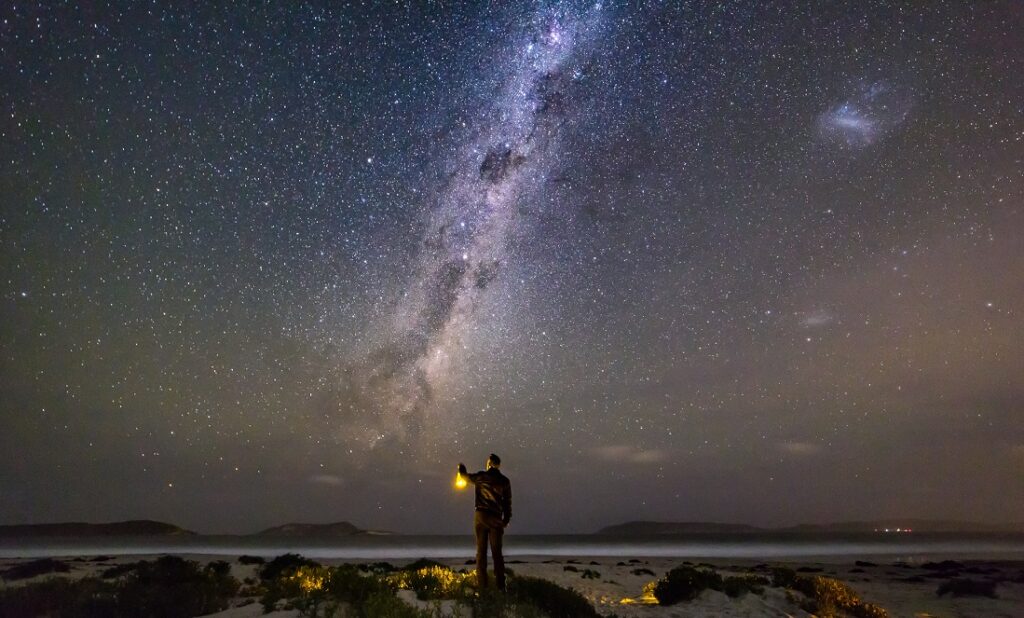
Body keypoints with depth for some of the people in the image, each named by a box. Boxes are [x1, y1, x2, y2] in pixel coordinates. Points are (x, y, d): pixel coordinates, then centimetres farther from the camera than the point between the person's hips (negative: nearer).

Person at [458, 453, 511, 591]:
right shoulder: (504, 481, 3)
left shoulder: (481, 477, -1)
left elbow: (466, 477, 18)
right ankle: (500, 585, 2)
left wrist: (462, 469, 40)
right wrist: (506, 520, 12)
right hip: (496, 519, 1)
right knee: (497, 553, 7)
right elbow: (507, 502, 4)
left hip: (481, 517, -1)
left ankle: (482, 585, -2)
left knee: (481, 551, 3)